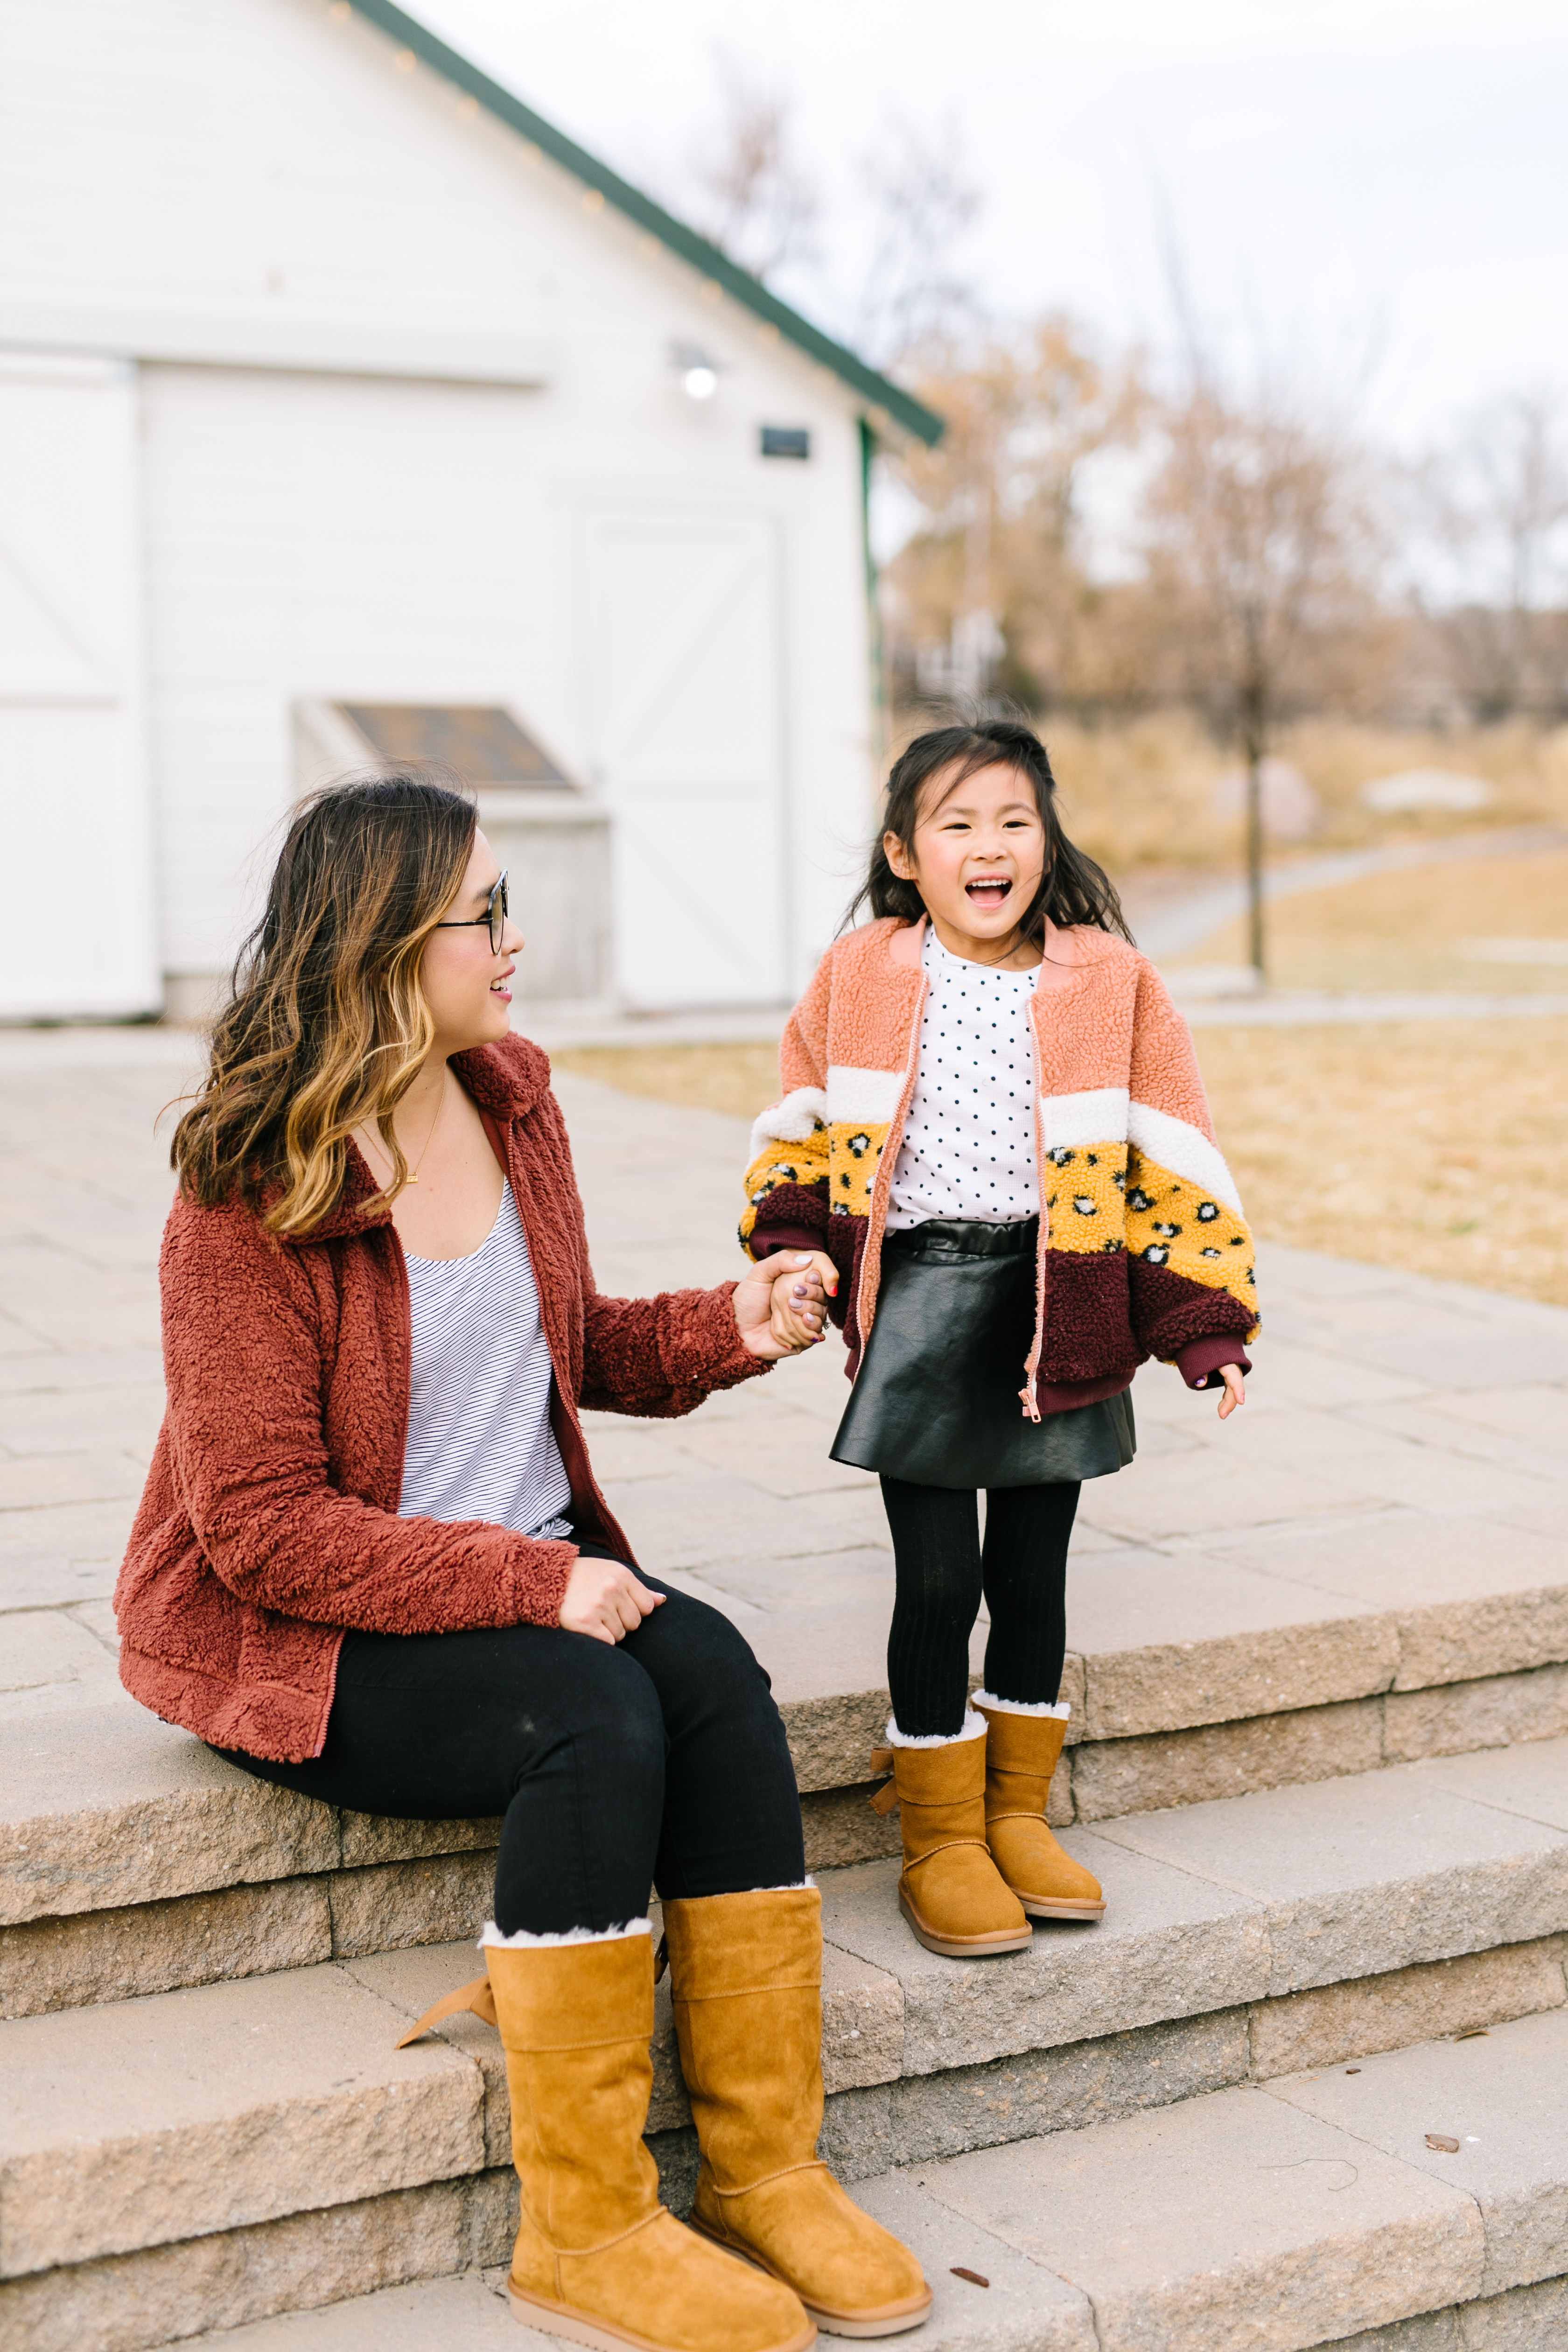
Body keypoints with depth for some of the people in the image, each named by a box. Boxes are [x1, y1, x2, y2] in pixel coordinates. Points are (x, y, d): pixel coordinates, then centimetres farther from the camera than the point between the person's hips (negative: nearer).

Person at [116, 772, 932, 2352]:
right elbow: (262, 1525, -19)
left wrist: (722, 1329, -1)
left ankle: (765, 2167, -13)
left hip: (530, 1567, 6)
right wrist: (525, 1581, -26)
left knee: (714, 1674, -22)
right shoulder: (249, 1196, -17)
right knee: (594, 1714, -30)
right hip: (293, 1630, -6)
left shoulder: (512, 1101, 5)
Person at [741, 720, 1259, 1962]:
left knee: (1032, 1570, 10)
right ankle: (940, 1841, 15)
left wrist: (1207, 1322, -4)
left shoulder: (1111, 984, 0)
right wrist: (797, 1260, -3)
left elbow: (1172, 1161, 1)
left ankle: (1018, 1815, 27)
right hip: (918, 1306, -1)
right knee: (937, 1577, 1)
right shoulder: (859, 980, 1)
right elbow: (799, 1130, 12)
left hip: (1058, 1311, 1)